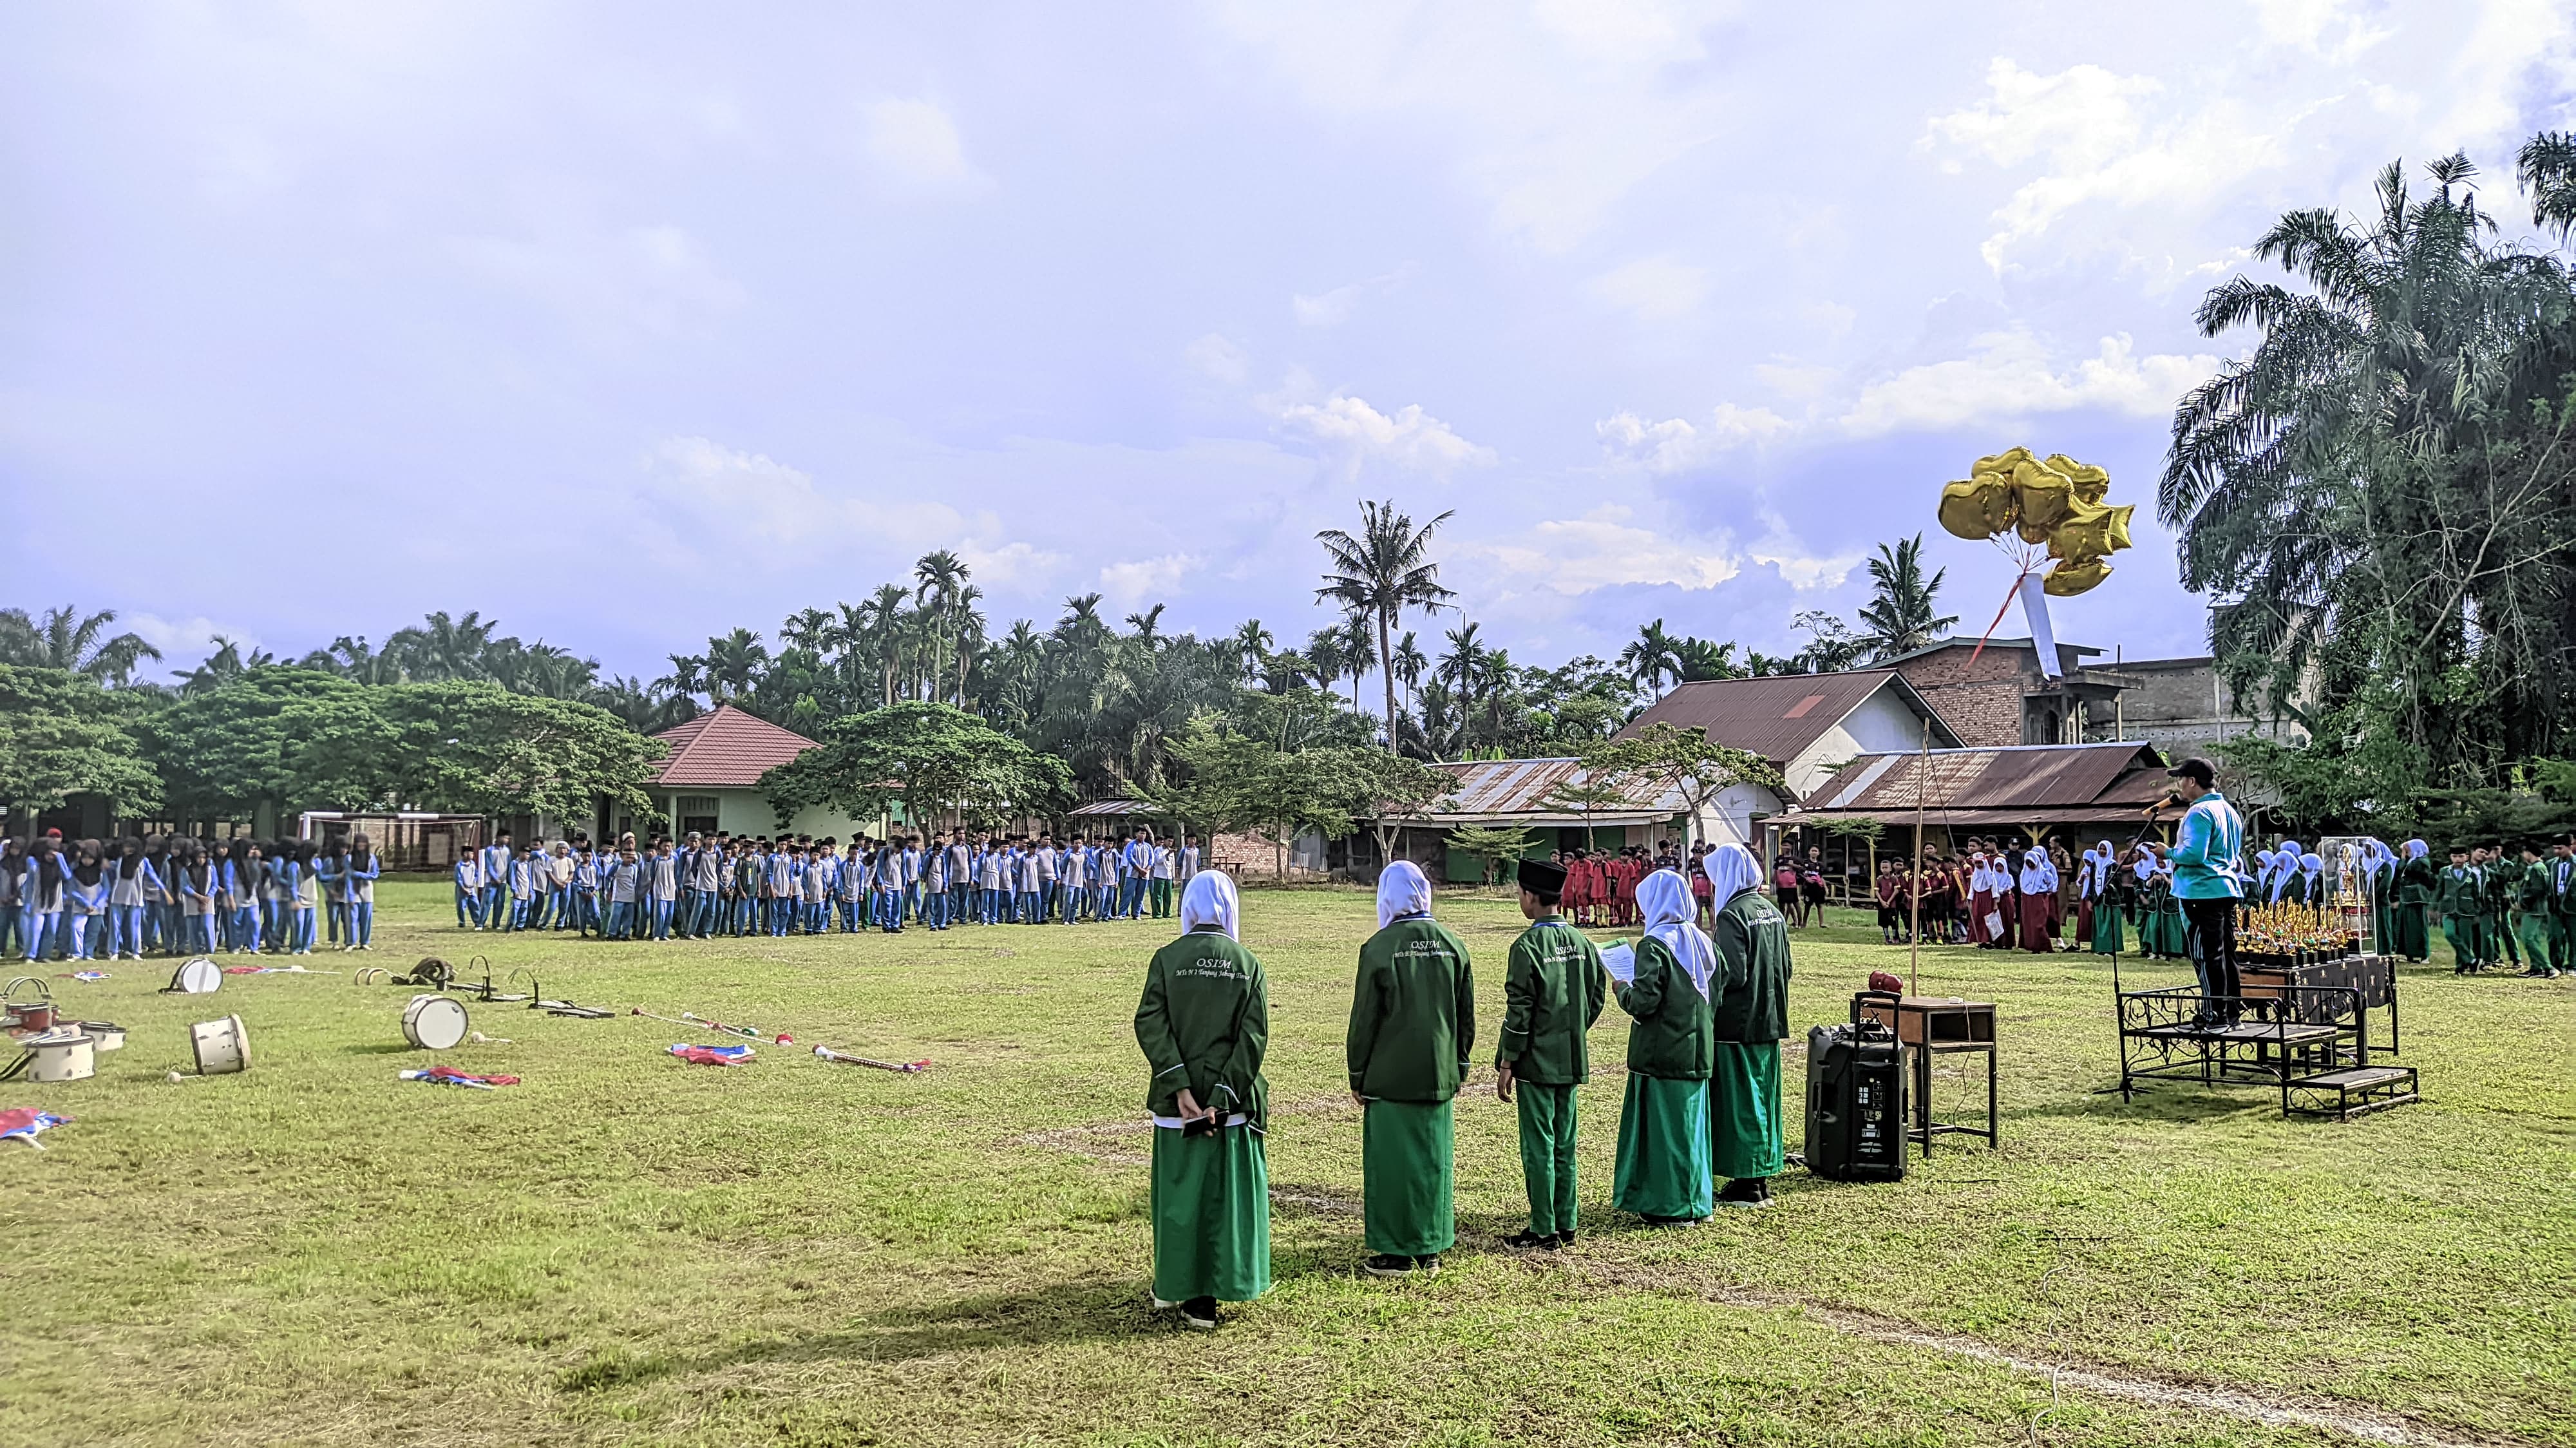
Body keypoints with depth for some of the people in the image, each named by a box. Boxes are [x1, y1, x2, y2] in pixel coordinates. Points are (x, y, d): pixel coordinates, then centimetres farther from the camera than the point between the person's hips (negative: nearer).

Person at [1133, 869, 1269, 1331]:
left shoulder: (1167, 959, -4)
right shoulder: (1248, 964, -1)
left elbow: (1150, 1024, -13)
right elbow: (1254, 1035, -8)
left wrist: (1180, 1087, -14)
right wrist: (1221, 1097, -10)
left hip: (1177, 1099, 0)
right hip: (1231, 1100, 0)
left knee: (1179, 1188, 13)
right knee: (1222, 1192, 8)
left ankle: (1173, 1285, 25)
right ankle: (1205, 1298, 9)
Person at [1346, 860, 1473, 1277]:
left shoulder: (1379, 947, -12)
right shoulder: (1452, 946, 2)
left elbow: (1364, 1019, -8)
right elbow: (1467, 1017, 9)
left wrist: (1357, 1076, 1)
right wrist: (1458, 1066, 19)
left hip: (1389, 1077, -4)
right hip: (1439, 1075, 5)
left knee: (1391, 1158, 4)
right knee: (1434, 1158, 12)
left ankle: (1394, 1252, 9)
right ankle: (1430, 1250, 19)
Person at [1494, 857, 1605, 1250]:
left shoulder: (1528, 946, -17)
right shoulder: (1582, 942, 4)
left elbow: (1519, 1011, -16)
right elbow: (1598, 997, 11)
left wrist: (1506, 1065, -10)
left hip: (1536, 1062, -7)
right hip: (1572, 1061, 7)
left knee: (1539, 1147, 1)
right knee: (1565, 1145, 14)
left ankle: (1543, 1231, 6)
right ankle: (1565, 1225, 21)